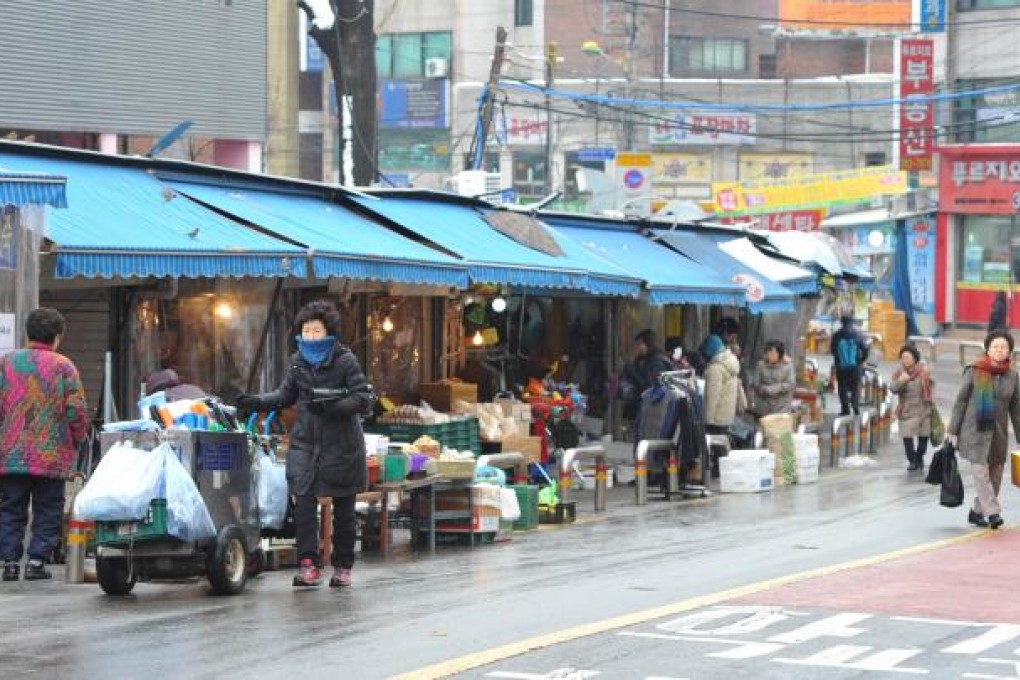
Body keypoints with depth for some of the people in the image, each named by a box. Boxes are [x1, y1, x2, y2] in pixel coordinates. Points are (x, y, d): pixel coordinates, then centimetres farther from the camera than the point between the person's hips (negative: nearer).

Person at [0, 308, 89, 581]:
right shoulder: (63, 366, -5)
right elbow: (76, 410, -8)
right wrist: (78, 439, 8)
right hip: (51, 454, -2)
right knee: (47, 510, 7)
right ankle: (37, 561, 1)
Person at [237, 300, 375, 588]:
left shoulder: (345, 361, -8)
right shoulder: (298, 361, 6)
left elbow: (364, 399, -13)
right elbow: (286, 395, 19)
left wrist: (329, 406, -24)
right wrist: (258, 402, 4)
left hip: (342, 445, -3)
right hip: (305, 443, 3)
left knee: (343, 509, 6)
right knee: (304, 502, -13)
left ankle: (343, 567, 17)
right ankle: (308, 564, -14)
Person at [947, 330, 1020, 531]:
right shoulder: (974, 372, -4)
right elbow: (960, 401, 0)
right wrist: (953, 431, -2)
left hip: (998, 433, 3)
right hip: (975, 431, -3)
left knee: (994, 476, 5)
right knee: (980, 471, -12)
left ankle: (977, 511, 18)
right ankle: (993, 512, -10)